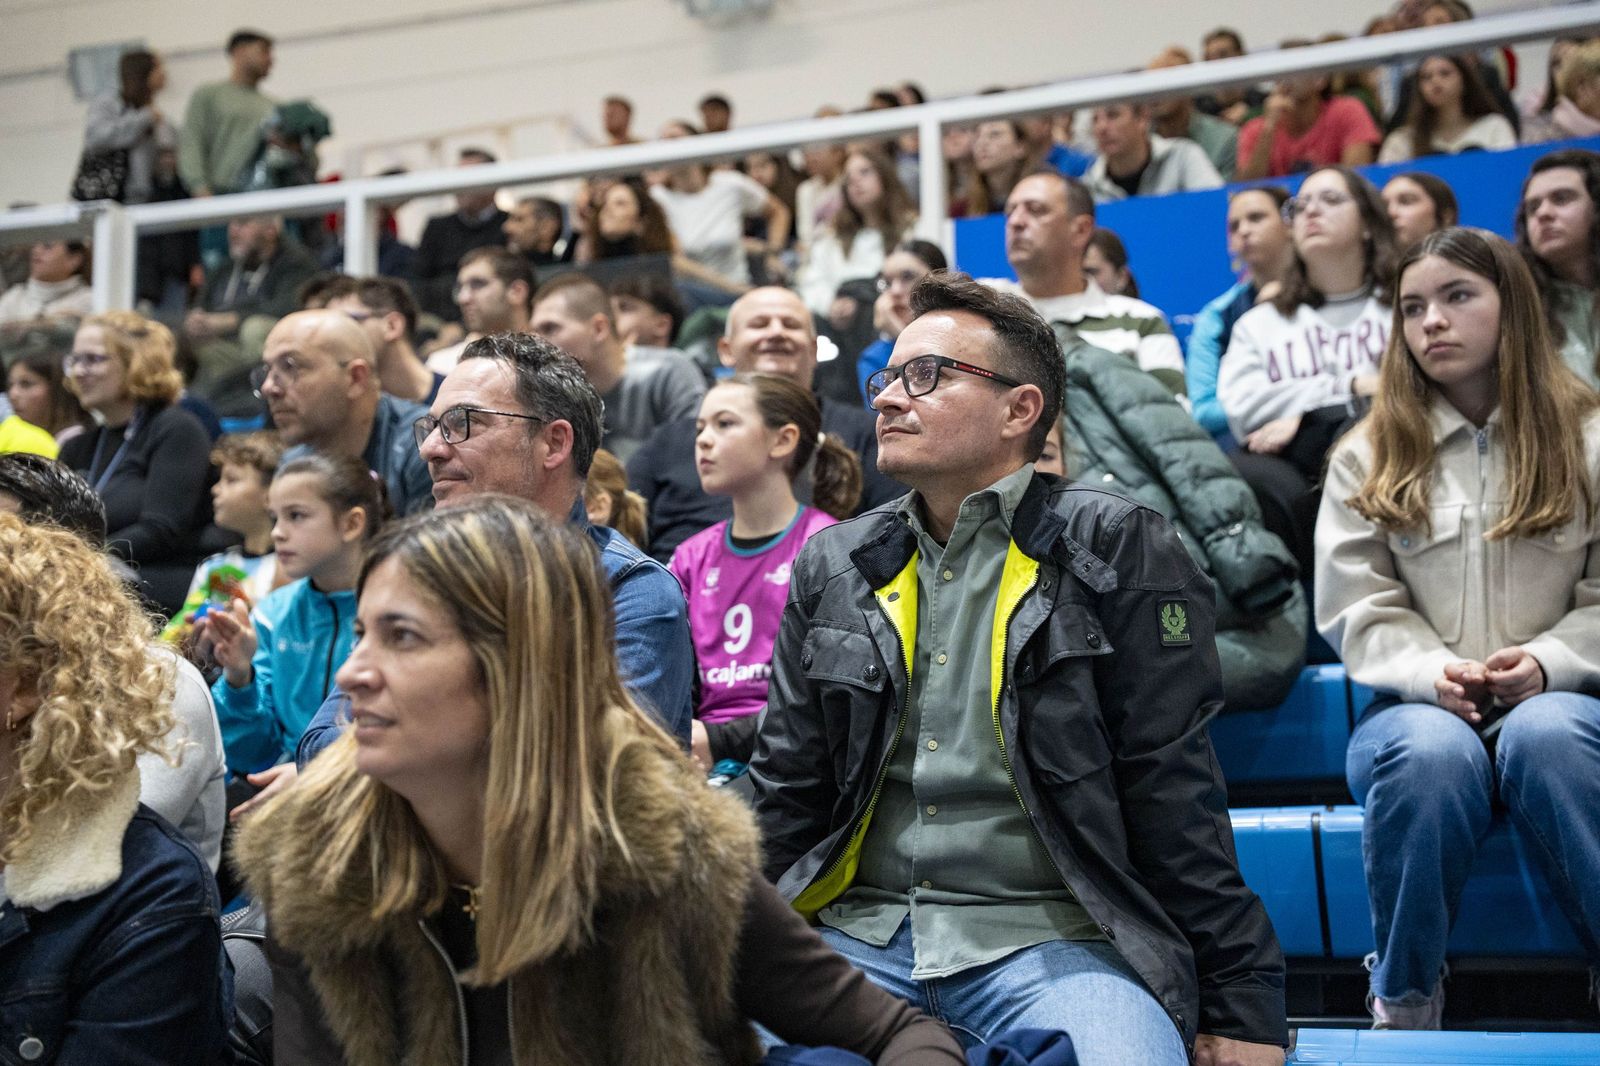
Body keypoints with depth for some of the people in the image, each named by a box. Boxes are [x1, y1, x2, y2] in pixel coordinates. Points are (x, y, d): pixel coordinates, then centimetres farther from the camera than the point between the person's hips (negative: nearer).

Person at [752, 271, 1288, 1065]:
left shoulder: (1119, 551, 0)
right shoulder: (832, 565, 13)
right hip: (860, 934, 4)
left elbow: (1174, 796, -3)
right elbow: (785, 791, 13)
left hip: (1051, 941, -3)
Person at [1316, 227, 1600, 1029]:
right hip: (1422, 706, 1)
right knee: (1433, 753, -36)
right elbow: (1358, 611, 3)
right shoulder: (1368, 457, 10)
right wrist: (1429, 673, -15)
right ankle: (1405, 997, -16)